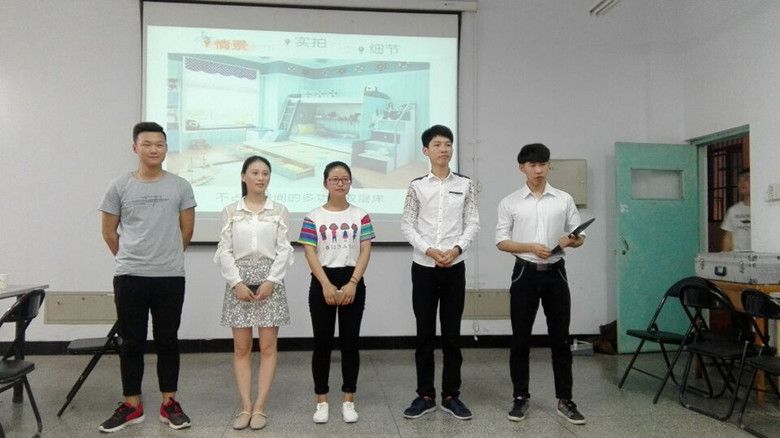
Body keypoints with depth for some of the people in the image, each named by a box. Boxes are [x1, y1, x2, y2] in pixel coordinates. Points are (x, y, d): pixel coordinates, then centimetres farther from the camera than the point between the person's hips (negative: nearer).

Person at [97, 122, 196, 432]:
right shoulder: (120, 186, 1)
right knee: (131, 342, 9)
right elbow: (108, 232, 9)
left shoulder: (180, 186, 1)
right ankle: (132, 405, 21)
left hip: (170, 277, 0)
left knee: (167, 341, 9)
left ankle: (169, 404, 19)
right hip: (129, 277, 0)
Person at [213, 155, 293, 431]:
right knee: (241, 347, 3)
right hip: (239, 281, 1)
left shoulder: (279, 211, 5)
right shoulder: (230, 211, 6)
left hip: (270, 281, 0)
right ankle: (246, 406, 10)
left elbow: (284, 251, 0)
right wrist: (237, 282, -11)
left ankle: (259, 407, 7)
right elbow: (224, 251, 1)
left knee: (267, 347, 0)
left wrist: (271, 281, -12)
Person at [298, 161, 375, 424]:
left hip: (353, 283, 1)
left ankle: (349, 400, 17)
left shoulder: (360, 216, 5)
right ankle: (321, 401, 16)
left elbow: (365, 252, -1)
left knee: (350, 342, 5)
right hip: (322, 283, -1)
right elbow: (310, 254, -4)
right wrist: (326, 285, -14)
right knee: (322, 343, 4)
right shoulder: (313, 217, 2)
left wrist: (352, 284, -12)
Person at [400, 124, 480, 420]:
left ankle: (451, 395, 19)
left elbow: (472, 223, 3)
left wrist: (456, 249, -12)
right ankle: (425, 395, 18)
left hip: (454, 267, 1)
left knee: (452, 333, 7)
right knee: (425, 333, 6)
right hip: (423, 267, -1)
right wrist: (429, 250, -14)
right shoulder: (417, 186, 0)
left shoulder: (465, 185, 4)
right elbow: (407, 225, -1)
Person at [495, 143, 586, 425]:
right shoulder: (510, 203, 1)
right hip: (525, 274, -1)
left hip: (555, 274, 1)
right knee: (520, 340, 5)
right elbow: (501, 242, -2)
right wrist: (531, 247, -17)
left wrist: (571, 240, -16)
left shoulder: (564, 199, 5)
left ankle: (564, 401, 17)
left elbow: (580, 236, 8)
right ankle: (520, 398, 18)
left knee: (560, 339, 6)